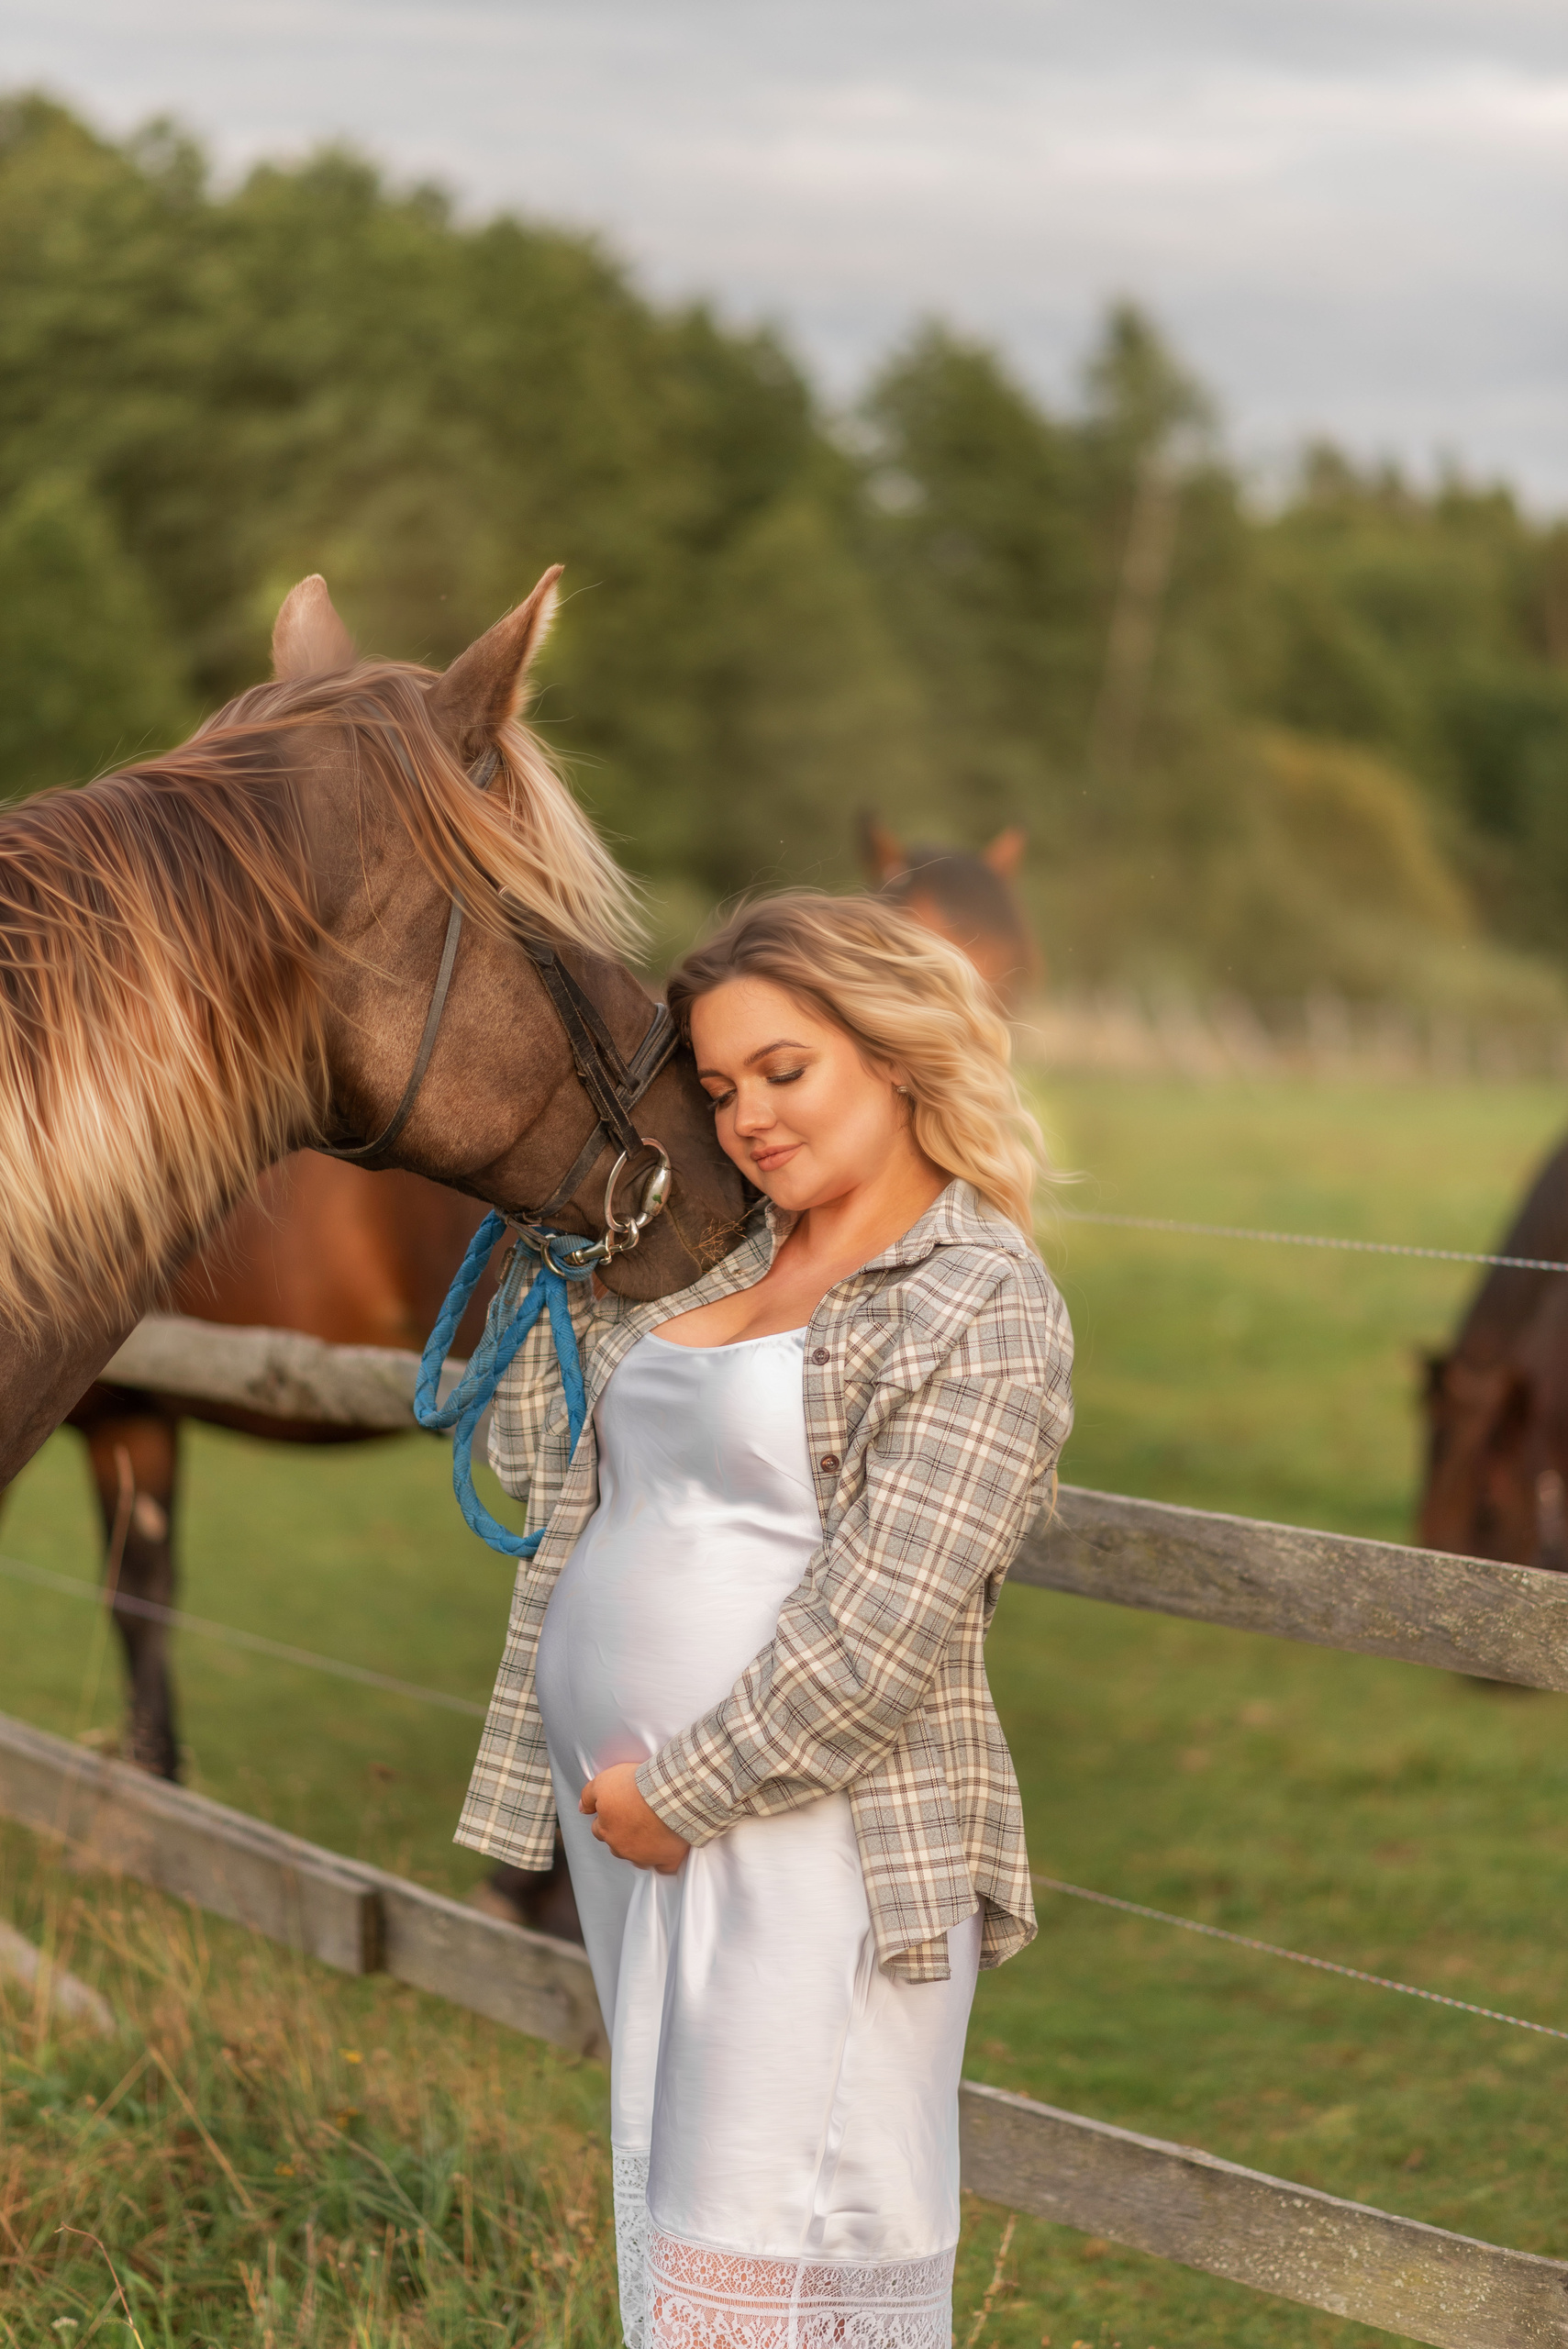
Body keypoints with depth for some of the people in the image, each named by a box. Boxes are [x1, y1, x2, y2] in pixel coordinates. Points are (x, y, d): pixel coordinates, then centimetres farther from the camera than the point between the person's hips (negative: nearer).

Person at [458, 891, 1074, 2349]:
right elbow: (533, 1453, 16)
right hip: (630, 1828, 7)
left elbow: (879, 1628, -17)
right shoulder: (713, 1260, 13)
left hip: (818, 1844, -7)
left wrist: (680, 1792, -14)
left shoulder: (987, 1310, -10)